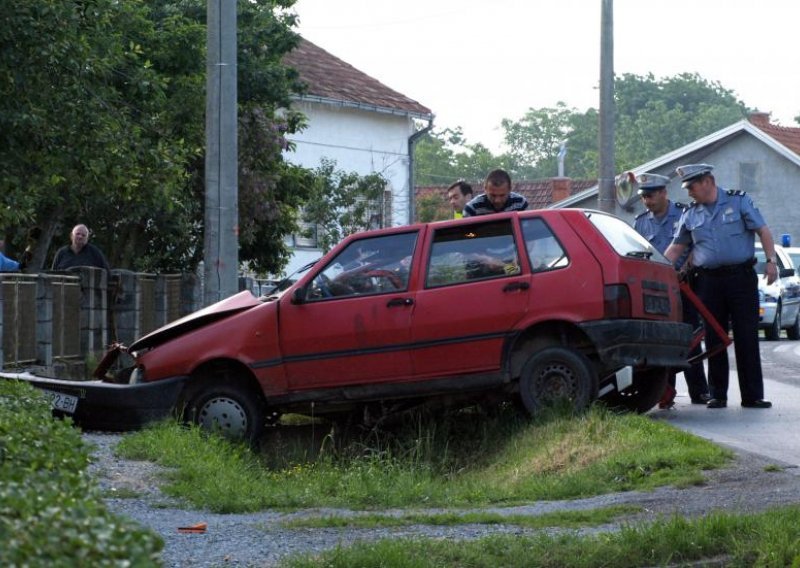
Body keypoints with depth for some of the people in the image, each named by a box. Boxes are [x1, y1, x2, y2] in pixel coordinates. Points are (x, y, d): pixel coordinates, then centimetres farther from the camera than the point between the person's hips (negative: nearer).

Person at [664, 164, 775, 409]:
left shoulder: (739, 201, 2)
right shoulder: (690, 214, 12)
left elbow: (763, 231, -2)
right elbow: (676, 248, 13)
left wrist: (771, 260, -14)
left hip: (741, 277, -3)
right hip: (709, 281, 3)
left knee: (746, 338, -2)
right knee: (714, 339, 3)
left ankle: (752, 396, 0)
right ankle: (717, 395, 10)